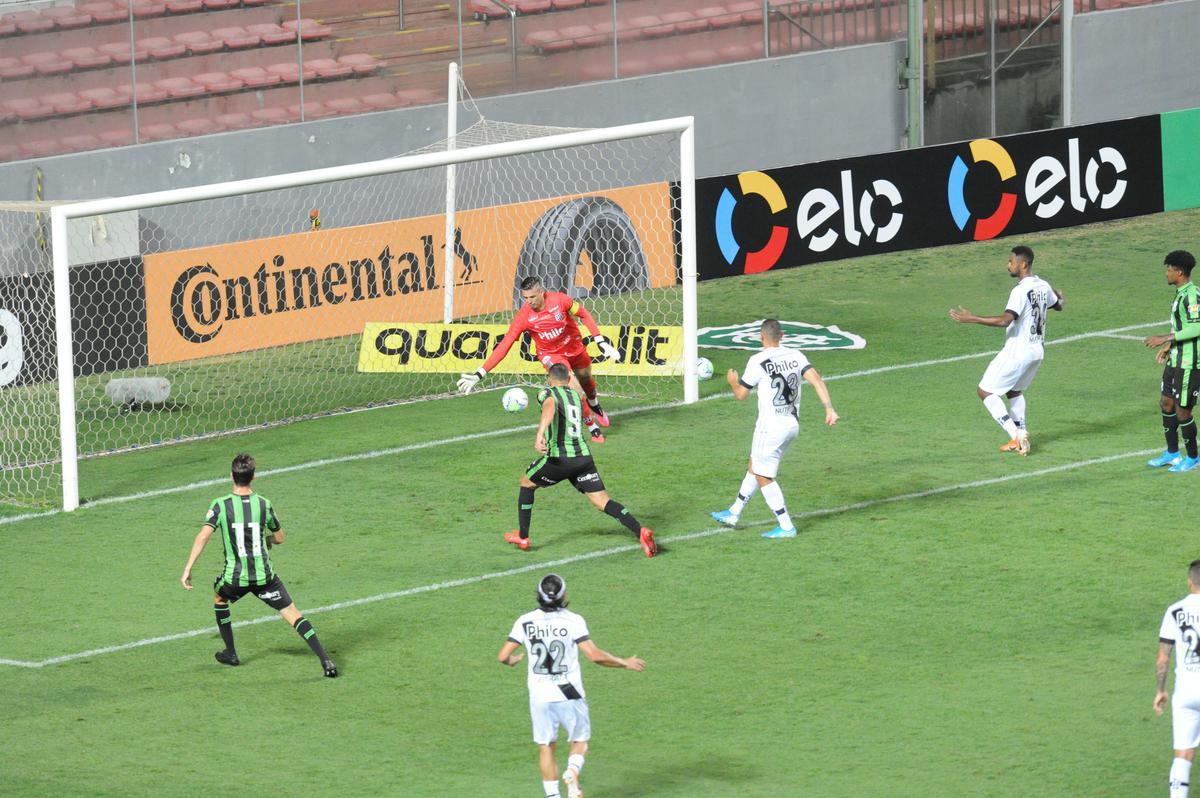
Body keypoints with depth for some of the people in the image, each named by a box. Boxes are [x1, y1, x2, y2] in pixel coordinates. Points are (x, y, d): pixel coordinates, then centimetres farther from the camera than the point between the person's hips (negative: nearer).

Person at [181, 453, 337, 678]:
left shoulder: (220, 505, -9)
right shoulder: (264, 504, -3)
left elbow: (203, 537, -18)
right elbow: (279, 538, 10)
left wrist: (188, 569, -15)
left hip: (235, 577, 0)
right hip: (264, 575, 0)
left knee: (219, 597, 32)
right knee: (292, 614, 1)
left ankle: (230, 653, 36)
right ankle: (325, 660, -13)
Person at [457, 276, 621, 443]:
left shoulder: (558, 300, -27)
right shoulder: (524, 316, -28)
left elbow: (583, 314, -9)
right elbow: (504, 346, -28)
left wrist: (601, 342, -12)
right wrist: (480, 374, -33)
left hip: (575, 347, 2)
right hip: (551, 355, -2)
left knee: (586, 380, 25)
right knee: (575, 389, -19)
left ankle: (596, 408, 60)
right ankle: (592, 428, 2)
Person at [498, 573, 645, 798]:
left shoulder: (525, 622, -1)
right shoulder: (573, 621, -10)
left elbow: (503, 656, 0)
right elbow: (595, 655, -15)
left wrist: (512, 661, 25)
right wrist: (624, 663, -1)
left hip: (540, 695, 2)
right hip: (569, 695, -2)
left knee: (545, 746, 13)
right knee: (580, 740, 14)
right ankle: (572, 772, -15)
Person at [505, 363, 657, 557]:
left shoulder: (547, 393, -1)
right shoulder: (576, 395, 20)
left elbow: (550, 408, -25)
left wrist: (539, 434, -40)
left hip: (559, 459, -5)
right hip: (584, 457, 5)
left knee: (526, 483, 22)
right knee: (602, 501, 0)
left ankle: (522, 537, 25)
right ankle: (640, 531, -21)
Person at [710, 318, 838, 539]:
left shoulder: (758, 362, -14)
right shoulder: (795, 356, 0)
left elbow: (740, 395, -5)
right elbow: (816, 380, -11)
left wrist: (733, 382, 17)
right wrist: (829, 409, -13)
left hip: (771, 428, -7)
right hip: (792, 425, 7)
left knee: (764, 477, 6)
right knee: (753, 468, 21)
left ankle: (786, 527, 4)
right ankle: (733, 514, 31)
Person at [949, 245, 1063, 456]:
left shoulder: (1021, 291, -22)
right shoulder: (1043, 286, 5)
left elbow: (1005, 320, -32)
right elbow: (1057, 305, 25)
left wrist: (971, 319, -30)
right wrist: (1058, 297, 50)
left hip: (1017, 352, -9)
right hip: (1037, 350, 9)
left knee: (986, 391, -1)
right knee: (1014, 391, 27)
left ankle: (1016, 434, -9)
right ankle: (1019, 438, 25)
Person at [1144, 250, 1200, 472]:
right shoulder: (1181, 294, 11)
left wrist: (1165, 339, -23)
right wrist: (1169, 346, 19)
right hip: (1176, 360, 10)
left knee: (1182, 410, -2)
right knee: (1167, 404, 15)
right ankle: (1172, 453, 26)